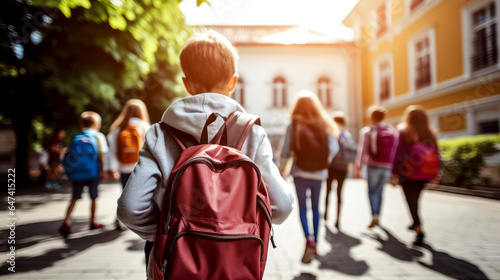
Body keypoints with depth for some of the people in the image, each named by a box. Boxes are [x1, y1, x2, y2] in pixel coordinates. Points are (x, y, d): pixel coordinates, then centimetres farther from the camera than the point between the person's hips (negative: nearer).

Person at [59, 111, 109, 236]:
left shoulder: (76, 137, 10)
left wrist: (69, 171, 12)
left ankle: (66, 221, -6)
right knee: (94, 198, 11)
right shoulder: (99, 136, 0)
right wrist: (102, 171, -1)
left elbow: (68, 156, 6)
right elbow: (101, 156, -5)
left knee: (74, 199, 8)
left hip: (77, 174, 3)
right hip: (93, 173, -2)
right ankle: (93, 222, 21)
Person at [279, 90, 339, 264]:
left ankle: (308, 239, -13)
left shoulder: (293, 125, -7)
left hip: (300, 173, -2)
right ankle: (314, 244, 24)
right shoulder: (324, 125, -3)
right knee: (315, 207, 16)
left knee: (302, 207, 7)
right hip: (319, 173, 2)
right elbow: (334, 148, 0)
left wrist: (281, 173, 0)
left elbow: (286, 152, -8)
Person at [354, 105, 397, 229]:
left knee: (372, 191, 2)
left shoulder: (367, 131, -3)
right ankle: (378, 216, 20)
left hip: (373, 165, -4)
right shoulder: (392, 131, 8)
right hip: (387, 167, 4)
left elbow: (362, 151, -8)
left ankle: (374, 216, -14)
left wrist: (358, 168, -4)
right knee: (379, 191, 15)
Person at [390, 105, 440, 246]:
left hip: (408, 173, -4)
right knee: (415, 199, 21)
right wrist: (435, 175, 12)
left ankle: (419, 229, -10)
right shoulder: (431, 134, 6)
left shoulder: (404, 132, -5)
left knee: (411, 201, 0)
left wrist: (394, 173, -7)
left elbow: (397, 154, -10)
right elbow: (436, 156, 6)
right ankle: (416, 223, 33)